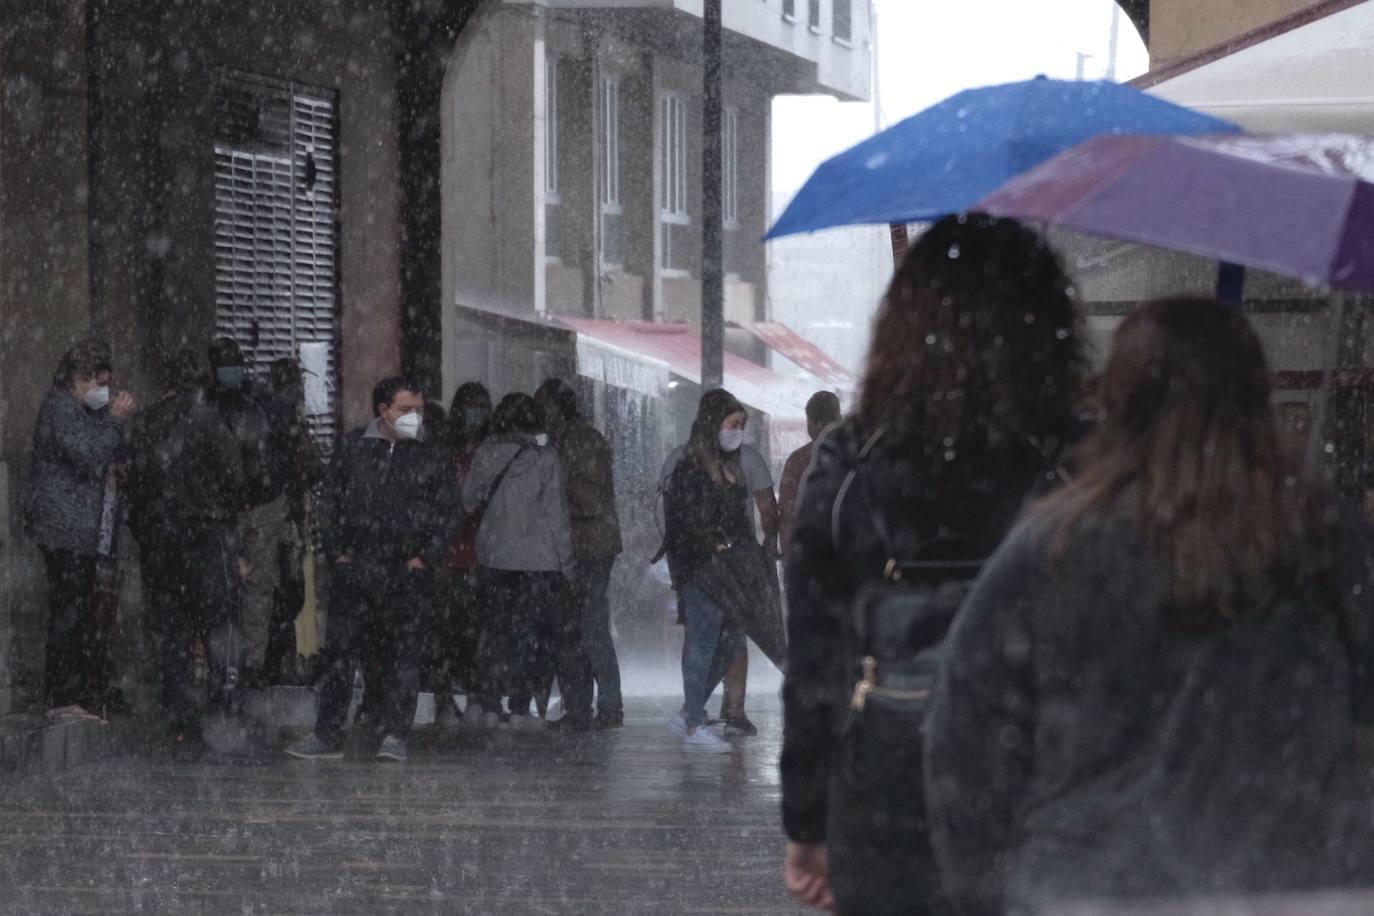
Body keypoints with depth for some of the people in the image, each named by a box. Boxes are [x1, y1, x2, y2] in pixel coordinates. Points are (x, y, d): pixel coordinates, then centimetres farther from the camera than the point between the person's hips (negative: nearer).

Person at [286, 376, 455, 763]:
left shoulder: (430, 458, 6)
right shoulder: (354, 447, 6)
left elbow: (446, 509, 9)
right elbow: (330, 498, 10)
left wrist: (427, 555, -1)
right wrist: (335, 549, 2)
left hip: (408, 572, 0)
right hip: (355, 567, 1)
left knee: (404, 653, -2)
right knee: (341, 648, 1)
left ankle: (395, 734, 2)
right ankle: (327, 735, 5)